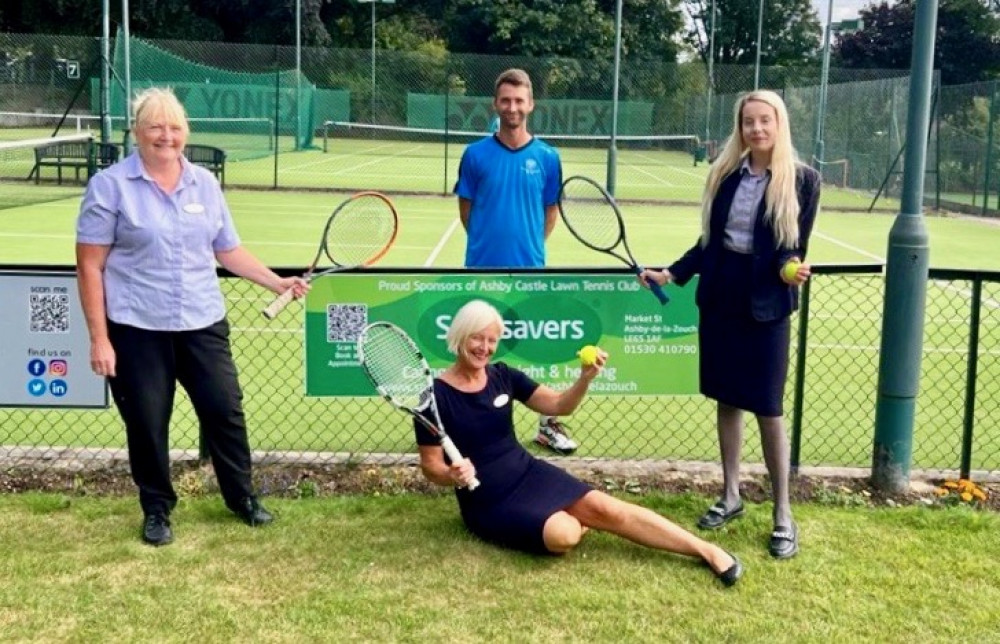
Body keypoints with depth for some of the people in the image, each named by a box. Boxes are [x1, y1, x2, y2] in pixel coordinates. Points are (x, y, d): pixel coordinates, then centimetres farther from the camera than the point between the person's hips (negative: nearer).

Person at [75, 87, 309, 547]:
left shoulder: (205, 184, 7)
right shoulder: (110, 186, -7)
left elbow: (228, 250, 16)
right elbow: (90, 266, -8)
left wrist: (277, 282, 6)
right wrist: (99, 337, -12)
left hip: (203, 323, 4)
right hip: (137, 330, -3)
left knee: (225, 409, 9)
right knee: (147, 423, 6)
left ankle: (242, 498, 29)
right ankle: (156, 511, 26)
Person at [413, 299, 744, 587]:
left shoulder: (503, 376, 0)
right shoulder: (436, 396, -13)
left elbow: (559, 405, 3)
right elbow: (430, 466, -8)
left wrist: (585, 379, -17)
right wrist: (453, 475, -30)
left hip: (528, 472, 4)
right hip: (487, 501, -4)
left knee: (605, 508, -15)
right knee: (563, 535, -30)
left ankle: (707, 550, -11)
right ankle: (573, 520, 8)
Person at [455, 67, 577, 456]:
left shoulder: (547, 157, 0)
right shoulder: (476, 154, -2)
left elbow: (551, 211, 9)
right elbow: (466, 208, 6)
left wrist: (529, 246, 6)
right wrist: (487, 243, 6)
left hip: (530, 270, 1)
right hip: (483, 270, 0)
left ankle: (547, 425, 20)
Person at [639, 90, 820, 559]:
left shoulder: (802, 179, -7)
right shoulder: (725, 173, 4)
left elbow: (795, 248, -5)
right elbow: (710, 240, 10)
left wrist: (789, 270, -26)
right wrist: (672, 274, 4)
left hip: (765, 304, -4)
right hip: (719, 296, 4)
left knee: (766, 407, 0)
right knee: (726, 399, 12)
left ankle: (782, 514, 13)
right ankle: (730, 496, 27)